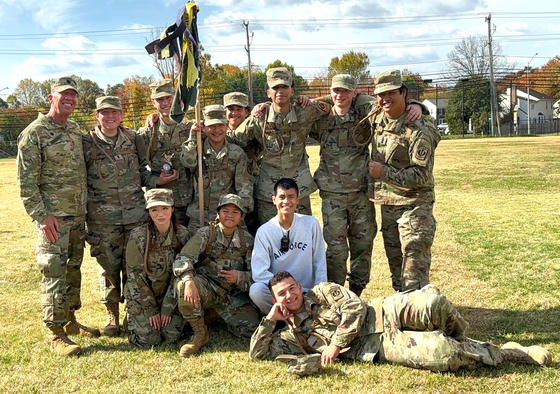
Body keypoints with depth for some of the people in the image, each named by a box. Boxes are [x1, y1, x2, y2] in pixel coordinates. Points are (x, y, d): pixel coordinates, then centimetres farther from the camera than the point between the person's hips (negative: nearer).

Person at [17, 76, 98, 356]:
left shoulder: (75, 130, 13)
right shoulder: (34, 133, -9)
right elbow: (26, 180, -12)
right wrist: (42, 215, -18)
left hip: (78, 215, 7)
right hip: (53, 216, -7)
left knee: (73, 269, 14)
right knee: (54, 272, -6)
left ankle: (70, 320, 27)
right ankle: (56, 335, 2)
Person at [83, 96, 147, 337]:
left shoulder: (133, 139, 7)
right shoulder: (87, 143, -1)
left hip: (135, 214, 2)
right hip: (102, 217, -2)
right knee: (109, 266, 4)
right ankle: (112, 315, 19)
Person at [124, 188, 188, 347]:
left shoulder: (181, 234, -7)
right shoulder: (138, 236, -15)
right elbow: (135, 275, -12)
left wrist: (167, 308, -10)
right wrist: (151, 310, -12)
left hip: (169, 296, 2)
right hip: (141, 297, -2)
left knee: (172, 336, -12)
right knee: (148, 339, -13)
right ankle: (132, 317, 18)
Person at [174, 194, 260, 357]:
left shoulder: (247, 240, 5)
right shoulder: (206, 233, -4)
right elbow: (182, 259, -16)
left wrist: (239, 276, -19)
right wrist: (189, 281, -36)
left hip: (234, 294, 2)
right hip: (207, 287, -2)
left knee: (251, 328, -18)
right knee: (182, 284, -34)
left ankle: (219, 315, 15)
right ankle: (200, 333, -13)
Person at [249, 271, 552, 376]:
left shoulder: (322, 292, 9)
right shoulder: (292, 335, 13)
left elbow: (355, 308, -3)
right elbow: (257, 353, 10)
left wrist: (336, 343, -7)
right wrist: (269, 319, 1)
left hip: (384, 313, 1)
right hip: (379, 346, -1)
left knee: (432, 301, -32)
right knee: (442, 354, -26)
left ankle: (459, 339, 2)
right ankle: (507, 354, -4)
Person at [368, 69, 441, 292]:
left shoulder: (419, 130, -18)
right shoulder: (378, 118, 5)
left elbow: (422, 176, -21)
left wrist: (383, 172, -20)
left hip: (414, 205, -8)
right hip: (387, 204, 8)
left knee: (415, 265, -10)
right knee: (395, 262, 16)